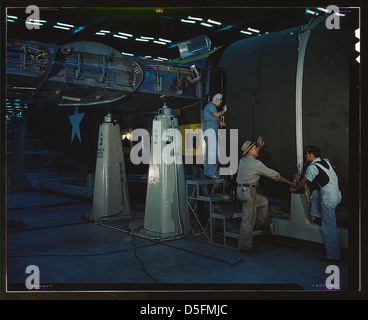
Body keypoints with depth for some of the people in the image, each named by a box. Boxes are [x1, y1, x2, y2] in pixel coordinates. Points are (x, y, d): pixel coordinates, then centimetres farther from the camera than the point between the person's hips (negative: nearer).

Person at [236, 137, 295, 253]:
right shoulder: (256, 164, -15)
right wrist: (289, 182, 2)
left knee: (264, 201, 27)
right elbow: (274, 175, -8)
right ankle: (245, 246, 5)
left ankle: (261, 223, 37)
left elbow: (252, 153, 36)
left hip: (242, 190, 9)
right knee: (248, 220, -2)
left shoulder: (243, 159, 7)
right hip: (248, 191, -9)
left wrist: (259, 146, 28)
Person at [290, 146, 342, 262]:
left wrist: (295, 189, 23)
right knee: (315, 193, 32)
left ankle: (333, 255, 6)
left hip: (329, 199, -9)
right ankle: (318, 217, 34)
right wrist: (300, 176, 36)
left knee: (329, 228, -1)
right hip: (337, 195, 9)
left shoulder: (312, 167, -10)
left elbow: (303, 182, 4)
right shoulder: (326, 161, 14)